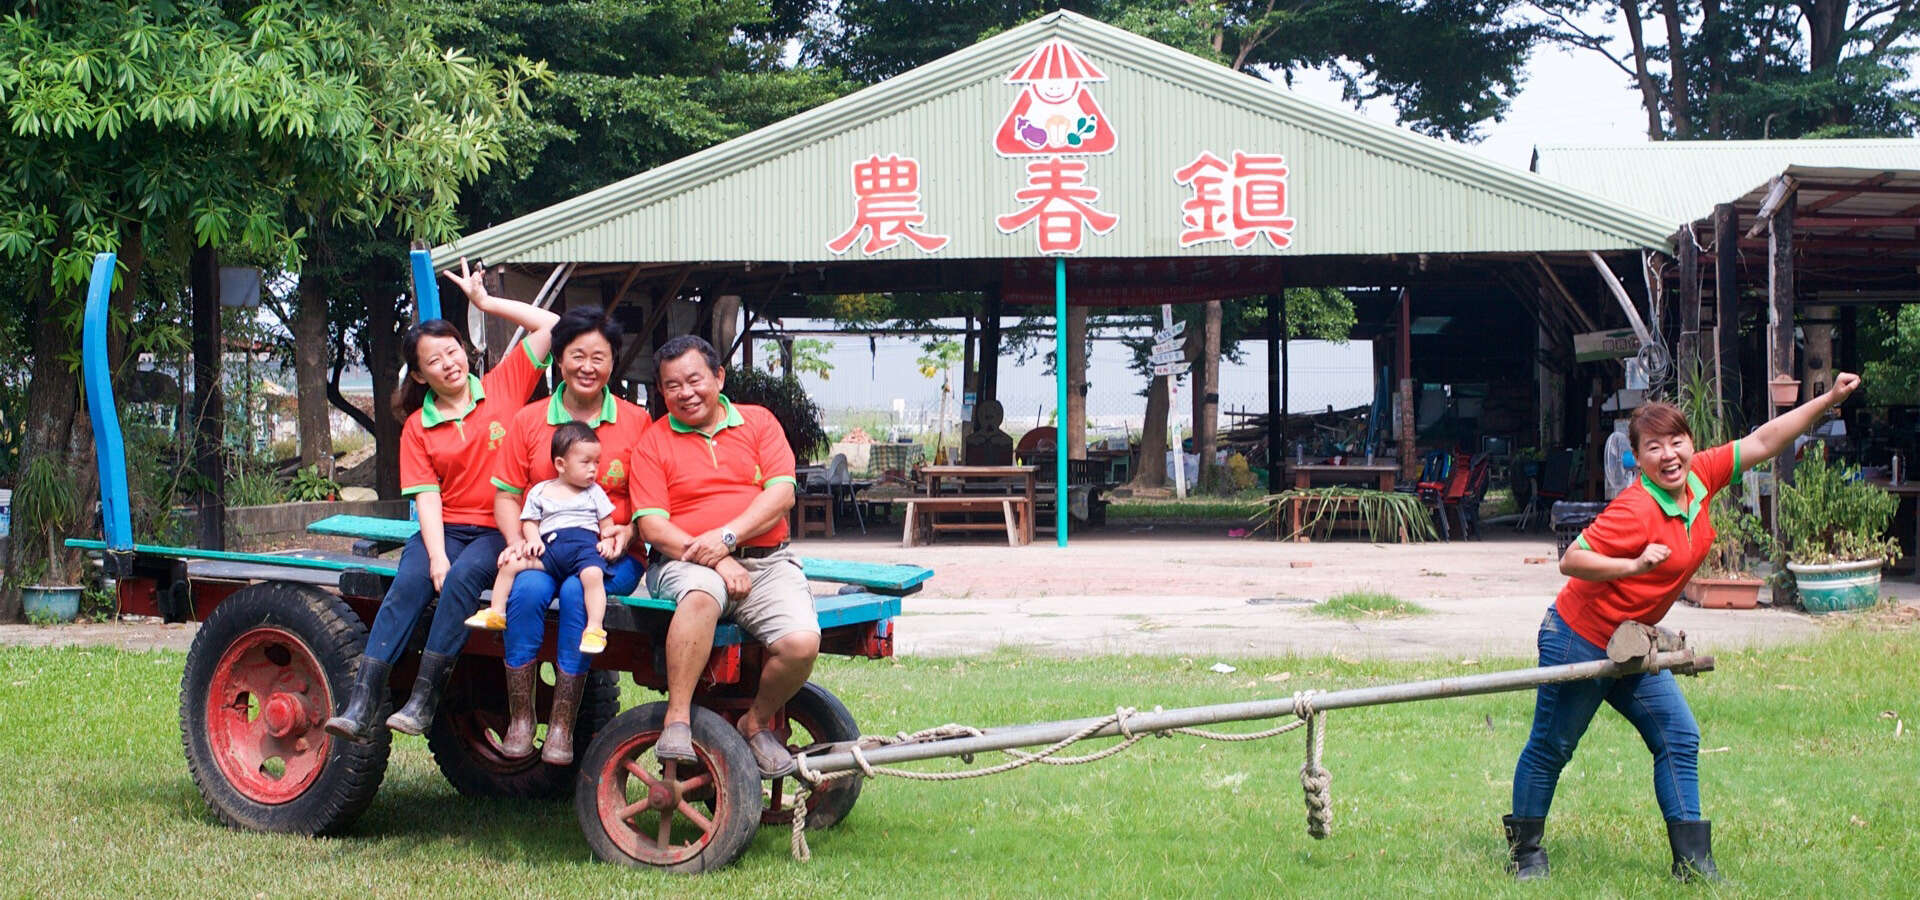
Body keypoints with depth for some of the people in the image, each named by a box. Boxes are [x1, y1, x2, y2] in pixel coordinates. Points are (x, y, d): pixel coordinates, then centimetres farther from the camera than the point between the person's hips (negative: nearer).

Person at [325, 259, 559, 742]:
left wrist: (485, 302, 5)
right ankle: (360, 705, -35)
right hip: (445, 528, 2)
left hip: (501, 529, -2)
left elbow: (549, 324, 5)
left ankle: (423, 699, -32)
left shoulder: (503, 387, 8)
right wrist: (436, 556, -15)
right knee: (409, 582, -28)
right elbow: (427, 496, 0)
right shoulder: (418, 426, 11)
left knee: (463, 577, -33)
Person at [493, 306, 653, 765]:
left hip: (610, 557, -1)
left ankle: (561, 726, -28)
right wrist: (517, 539, -8)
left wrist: (626, 533, -13)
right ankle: (520, 718, -25)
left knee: (578, 591, -34)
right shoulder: (528, 421, 12)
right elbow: (506, 493, 11)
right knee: (527, 588, -33)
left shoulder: (637, 422, 7)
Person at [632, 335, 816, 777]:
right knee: (700, 595, -40)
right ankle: (676, 720, -36)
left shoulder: (758, 422, 14)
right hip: (685, 562, -2)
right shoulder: (654, 442, 10)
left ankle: (758, 722, 3)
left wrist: (726, 537, -14)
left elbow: (781, 493, 1)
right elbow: (652, 525, -1)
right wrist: (712, 559, -16)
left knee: (801, 642, -25)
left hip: (767, 561, 2)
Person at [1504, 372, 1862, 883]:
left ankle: (1692, 860, 5)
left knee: (1679, 739, 2)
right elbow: (1571, 561, -28)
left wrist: (1829, 399, -1)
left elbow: (1763, 442, 3)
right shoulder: (1635, 510, -27)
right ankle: (1524, 850, 21)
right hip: (1579, 640, -8)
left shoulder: (1701, 478, -4)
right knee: (1550, 748, 5)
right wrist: (1634, 565, -39)